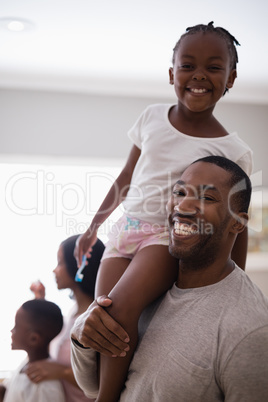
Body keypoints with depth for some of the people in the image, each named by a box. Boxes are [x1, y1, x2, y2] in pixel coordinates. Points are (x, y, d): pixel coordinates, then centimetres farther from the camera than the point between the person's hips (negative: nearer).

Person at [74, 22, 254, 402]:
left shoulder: (234, 152, -5)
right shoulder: (152, 117, 6)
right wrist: (94, 225, 22)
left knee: (120, 307, -26)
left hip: (171, 237, -4)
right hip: (126, 229, 5)